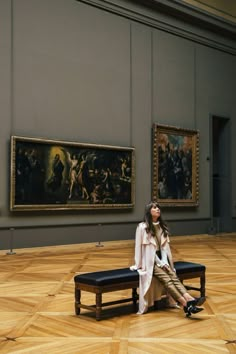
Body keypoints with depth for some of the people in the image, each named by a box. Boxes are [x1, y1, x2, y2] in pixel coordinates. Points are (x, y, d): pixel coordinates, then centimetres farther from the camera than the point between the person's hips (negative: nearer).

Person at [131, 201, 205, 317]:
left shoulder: (162, 226, 12)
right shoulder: (142, 227, -8)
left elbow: (165, 246, 10)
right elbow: (139, 247, -9)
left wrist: (165, 262, -8)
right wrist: (159, 263, -12)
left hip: (161, 259, 6)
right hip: (149, 260, -6)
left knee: (174, 277, -22)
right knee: (166, 279, -27)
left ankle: (189, 299, -44)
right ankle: (186, 304, -43)